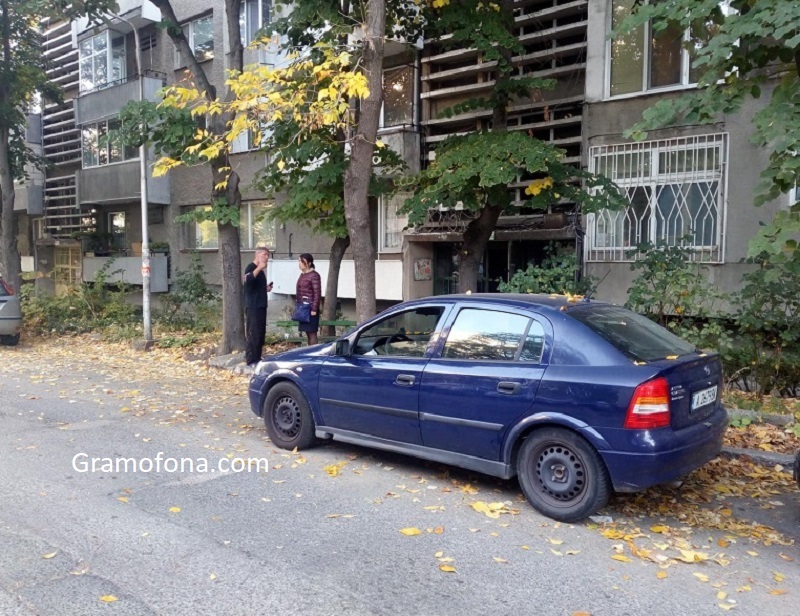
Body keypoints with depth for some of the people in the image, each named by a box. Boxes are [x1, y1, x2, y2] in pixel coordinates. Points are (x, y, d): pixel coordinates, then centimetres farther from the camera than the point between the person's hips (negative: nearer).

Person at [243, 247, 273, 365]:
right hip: (253, 307, -9)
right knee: (253, 334, -9)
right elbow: (247, 280, -29)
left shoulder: (261, 270, 19)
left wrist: (266, 288, 11)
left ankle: (257, 358, 18)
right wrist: (259, 268, -29)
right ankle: (251, 360, -5)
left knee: (261, 333, 10)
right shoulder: (251, 267, -8)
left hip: (261, 306, 9)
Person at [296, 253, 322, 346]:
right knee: (308, 333, 12)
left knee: (312, 333, -5)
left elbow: (317, 294, -15)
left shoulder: (314, 275, -12)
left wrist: (314, 309, -18)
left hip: (310, 309, -9)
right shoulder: (302, 275, 15)